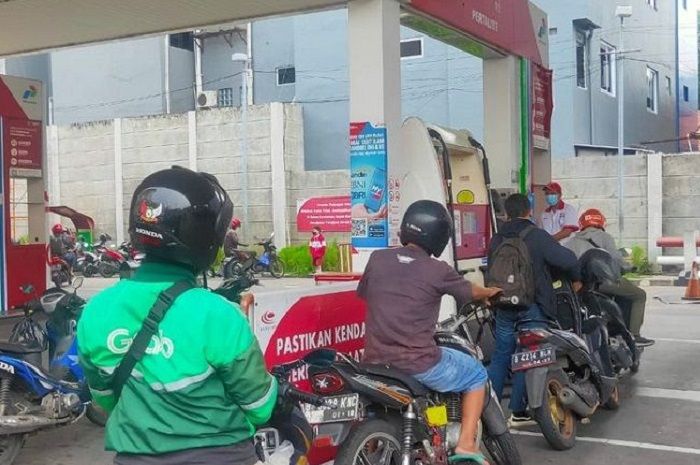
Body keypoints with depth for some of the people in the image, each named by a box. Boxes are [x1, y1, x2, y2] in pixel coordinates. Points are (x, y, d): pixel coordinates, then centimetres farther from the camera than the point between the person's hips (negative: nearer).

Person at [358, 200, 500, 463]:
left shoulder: (376, 259, 1)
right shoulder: (437, 271, -9)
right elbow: (470, 291, 11)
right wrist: (490, 292, 34)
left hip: (376, 362, 5)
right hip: (418, 364, -4)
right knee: (477, 374, 19)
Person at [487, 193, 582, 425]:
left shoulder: (496, 240, 8)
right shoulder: (537, 236, -9)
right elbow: (567, 259, -15)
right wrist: (576, 279, 3)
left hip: (504, 307, 5)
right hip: (532, 307, -5)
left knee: (500, 356, 12)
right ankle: (518, 412, 7)